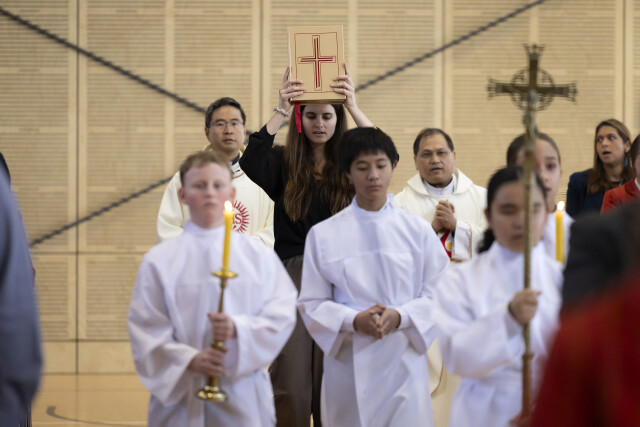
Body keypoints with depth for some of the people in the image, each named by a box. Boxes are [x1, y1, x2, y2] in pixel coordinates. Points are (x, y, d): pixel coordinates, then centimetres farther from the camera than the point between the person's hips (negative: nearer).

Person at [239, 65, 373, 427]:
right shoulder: (283, 163, 4)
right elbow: (251, 164, -16)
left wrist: (354, 107, -20)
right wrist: (280, 112, -19)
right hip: (293, 277, 0)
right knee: (291, 374, -2)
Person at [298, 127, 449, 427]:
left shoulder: (417, 231, 5)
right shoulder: (323, 235, 3)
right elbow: (311, 304, 3)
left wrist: (400, 316, -13)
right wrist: (354, 320, -15)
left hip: (404, 361, 0)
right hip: (348, 365, 0)